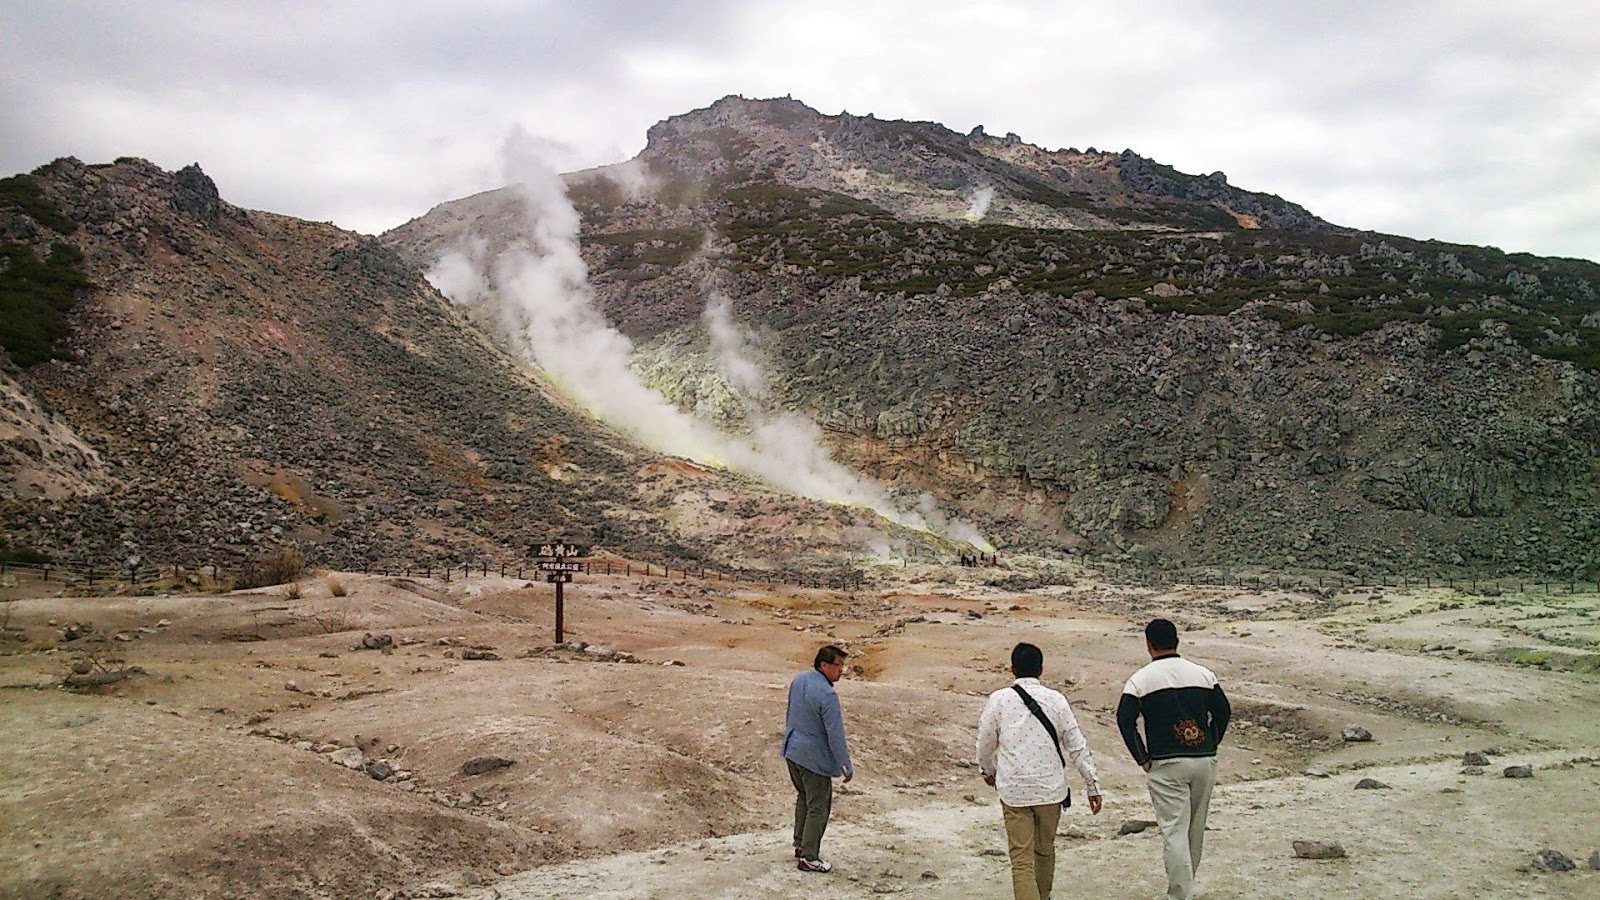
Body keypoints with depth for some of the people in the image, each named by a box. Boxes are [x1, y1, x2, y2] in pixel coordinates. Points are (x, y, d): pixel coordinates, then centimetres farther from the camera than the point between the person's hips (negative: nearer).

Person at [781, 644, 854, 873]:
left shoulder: (799, 680, 0)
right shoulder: (827, 695, -27)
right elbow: (835, 735, -24)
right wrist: (846, 767, -15)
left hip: (791, 751, 9)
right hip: (814, 758, -9)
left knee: (803, 798, 24)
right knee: (818, 807, 5)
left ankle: (801, 845, 35)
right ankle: (808, 858, 12)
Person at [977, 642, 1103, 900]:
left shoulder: (999, 700, -4)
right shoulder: (1056, 700, -2)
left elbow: (985, 743, 5)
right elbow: (1077, 746, 0)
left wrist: (987, 770, 24)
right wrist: (1093, 785, 7)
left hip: (1013, 789, -2)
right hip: (1050, 788, 2)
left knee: (1021, 858, 0)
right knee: (1045, 850, 22)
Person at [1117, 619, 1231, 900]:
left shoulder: (1141, 679, -3)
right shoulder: (1202, 674, 7)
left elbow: (1125, 720, -10)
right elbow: (1223, 711, 7)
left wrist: (1143, 758, -3)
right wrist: (1210, 746, 12)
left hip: (1166, 765, -4)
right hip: (1205, 761, 4)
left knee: (1175, 831, -3)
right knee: (1196, 829, 17)